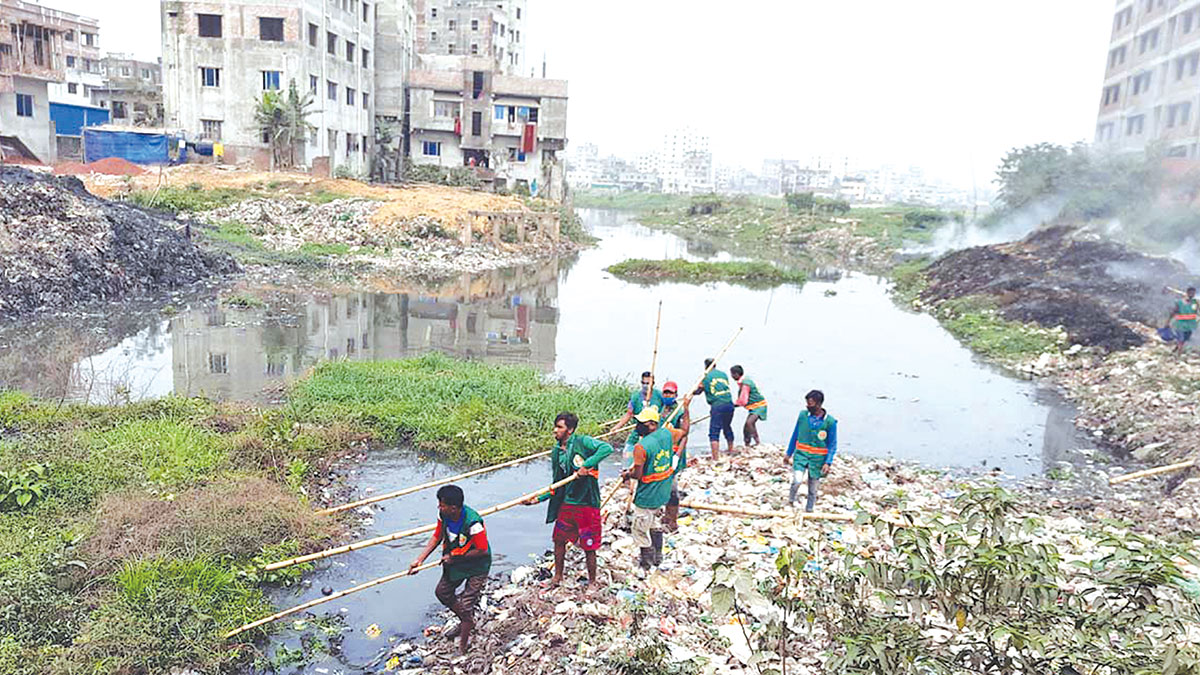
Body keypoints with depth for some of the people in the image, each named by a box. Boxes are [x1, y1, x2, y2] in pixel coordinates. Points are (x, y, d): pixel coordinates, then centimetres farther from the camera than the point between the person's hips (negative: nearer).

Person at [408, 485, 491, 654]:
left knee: (466, 605, -7)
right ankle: (468, 621, 42)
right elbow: (437, 536, -1)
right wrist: (420, 559, -7)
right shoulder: (443, 514, -17)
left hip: (476, 566, -8)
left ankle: (462, 649, 11)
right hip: (455, 563, 8)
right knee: (442, 592, 19)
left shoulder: (473, 523, -37)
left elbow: (483, 550, -28)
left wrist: (455, 557, -21)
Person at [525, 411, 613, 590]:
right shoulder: (556, 452, 7)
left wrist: (586, 465, -30)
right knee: (559, 540, 16)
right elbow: (557, 483, 12)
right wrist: (539, 498, 2)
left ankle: (592, 582, 26)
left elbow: (607, 448, -28)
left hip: (587, 503, -6)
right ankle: (558, 577, 37)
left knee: (589, 547, 6)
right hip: (566, 503, 6)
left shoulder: (583, 442, -12)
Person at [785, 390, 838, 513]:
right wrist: (789, 453, 13)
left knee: (813, 488, 9)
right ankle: (791, 498, 9)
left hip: (818, 458, -1)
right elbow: (795, 435, 9)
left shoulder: (830, 422, -9)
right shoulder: (803, 415, -2)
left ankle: (809, 510, 29)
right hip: (801, 453, 1)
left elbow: (832, 445, -4)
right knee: (797, 480, -20)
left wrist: (828, 462, -13)